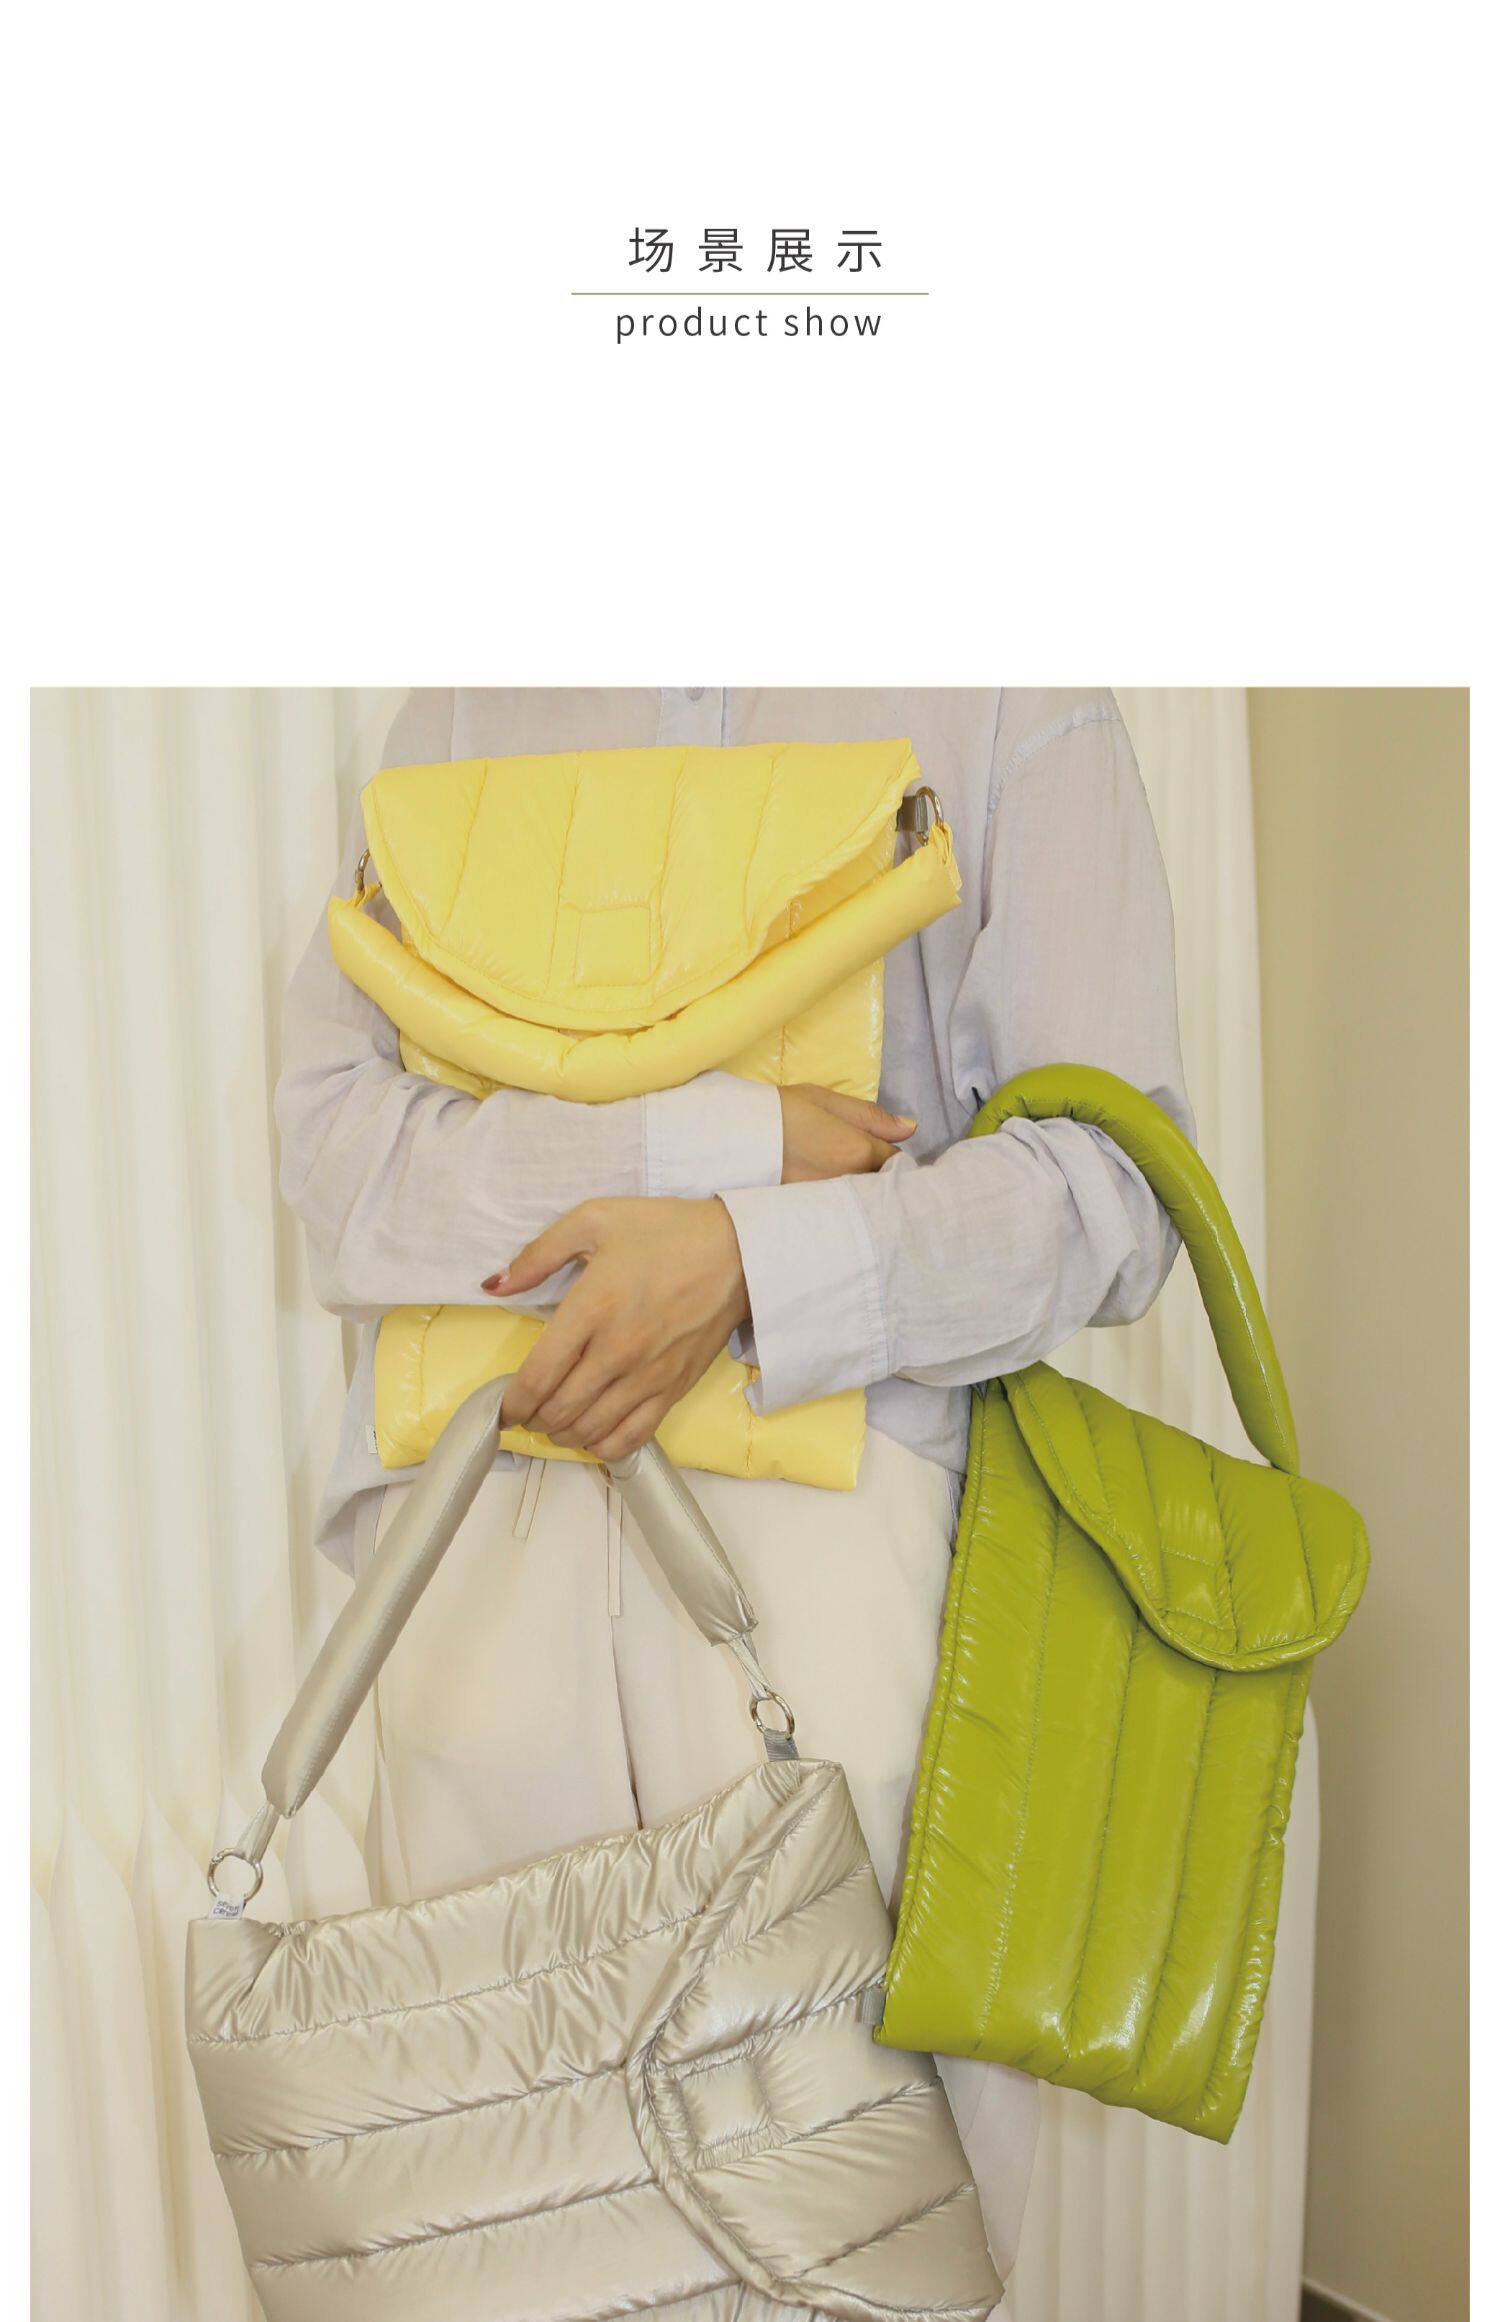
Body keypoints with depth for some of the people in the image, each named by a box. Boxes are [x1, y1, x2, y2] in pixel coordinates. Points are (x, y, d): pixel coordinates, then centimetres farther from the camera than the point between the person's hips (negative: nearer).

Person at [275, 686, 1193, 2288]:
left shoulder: (1016, 705, 12)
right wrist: (719, 1143, -8)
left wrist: (746, 1259, -12)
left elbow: (1110, 1173, 2)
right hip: (487, 1432, 3)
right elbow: (325, 1120, 4)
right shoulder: (465, 711, 18)